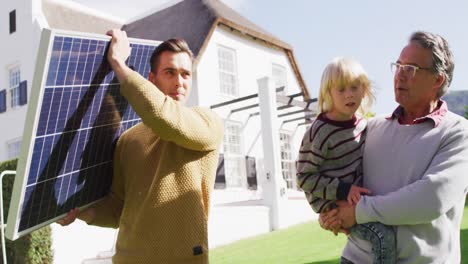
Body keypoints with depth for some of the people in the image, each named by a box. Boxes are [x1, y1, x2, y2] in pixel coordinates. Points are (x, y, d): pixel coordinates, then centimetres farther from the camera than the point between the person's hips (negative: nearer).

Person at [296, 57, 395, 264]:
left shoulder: (361, 122, 2)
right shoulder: (318, 133, -20)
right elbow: (304, 178, -17)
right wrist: (342, 190, -23)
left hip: (353, 195, 8)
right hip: (332, 203, -8)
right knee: (384, 236, -22)